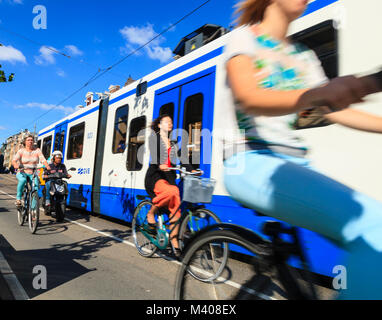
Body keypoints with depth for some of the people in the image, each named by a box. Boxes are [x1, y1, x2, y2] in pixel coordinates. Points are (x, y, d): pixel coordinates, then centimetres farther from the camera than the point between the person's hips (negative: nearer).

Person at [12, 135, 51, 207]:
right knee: (23, 180, -35)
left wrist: (48, 168, -28)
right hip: (22, 173, -1)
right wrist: (16, 165, -37)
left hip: (33, 174, 1)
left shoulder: (37, 150, 3)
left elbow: (43, 160, -10)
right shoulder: (21, 151, 0)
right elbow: (14, 160, -13)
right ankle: (18, 198, -20)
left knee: (36, 187, -24)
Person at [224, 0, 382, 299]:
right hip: (252, 161, -7)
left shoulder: (303, 56, 24)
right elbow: (248, 99, -16)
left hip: (295, 163, 7)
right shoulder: (245, 37, 6)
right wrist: (316, 95, -33)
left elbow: (335, 111, 19)